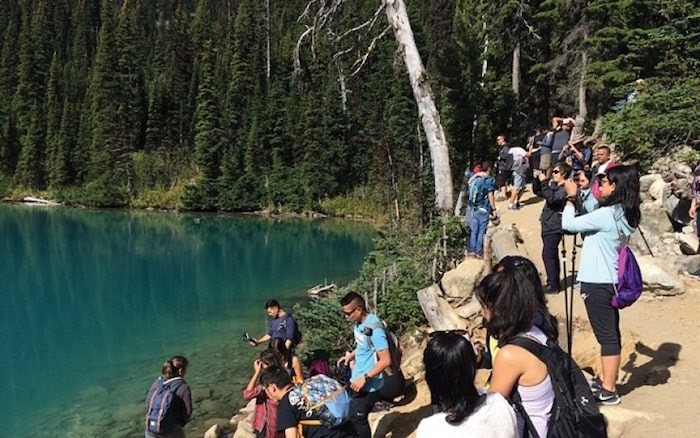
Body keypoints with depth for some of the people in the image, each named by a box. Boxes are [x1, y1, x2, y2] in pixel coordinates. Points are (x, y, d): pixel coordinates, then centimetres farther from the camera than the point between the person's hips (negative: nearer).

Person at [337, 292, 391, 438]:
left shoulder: (374, 328, -26)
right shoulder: (358, 323, 0)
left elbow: (386, 360, -25)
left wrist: (364, 378, -25)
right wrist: (351, 355, 5)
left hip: (369, 384, -8)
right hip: (357, 379, 8)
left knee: (357, 418, 4)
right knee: (351, 414, 16)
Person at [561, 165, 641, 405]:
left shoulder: (606, 215, -21)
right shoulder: (623, 215, 6)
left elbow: (568, 224, -16)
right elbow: (589, 221, 16)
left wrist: (571, 197, -3)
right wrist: (581, 196, 12)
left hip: (597, 283, -9)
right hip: (610, 281, 9)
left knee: (607, 336, -2)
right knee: (611, 333, 16)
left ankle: (608, 391, 8)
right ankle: (606, 382, 29)